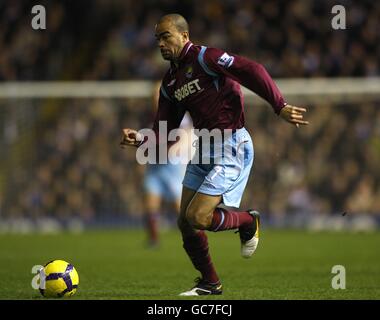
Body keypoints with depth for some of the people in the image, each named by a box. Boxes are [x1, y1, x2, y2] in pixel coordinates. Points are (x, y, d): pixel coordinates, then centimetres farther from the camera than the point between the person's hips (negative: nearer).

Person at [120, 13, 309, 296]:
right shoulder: (170, 82, 14)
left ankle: (249, 222, 12)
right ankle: (210, 283, 22)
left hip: (231, 147, -9)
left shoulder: (205, 58, -11)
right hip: (203, 149, 9)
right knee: (185, 222, 6)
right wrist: (139, 139, -6)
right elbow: (165, 134, 14)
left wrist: (279, 106, -31)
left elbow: (252, 71, -22)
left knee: (197, 217, -16)